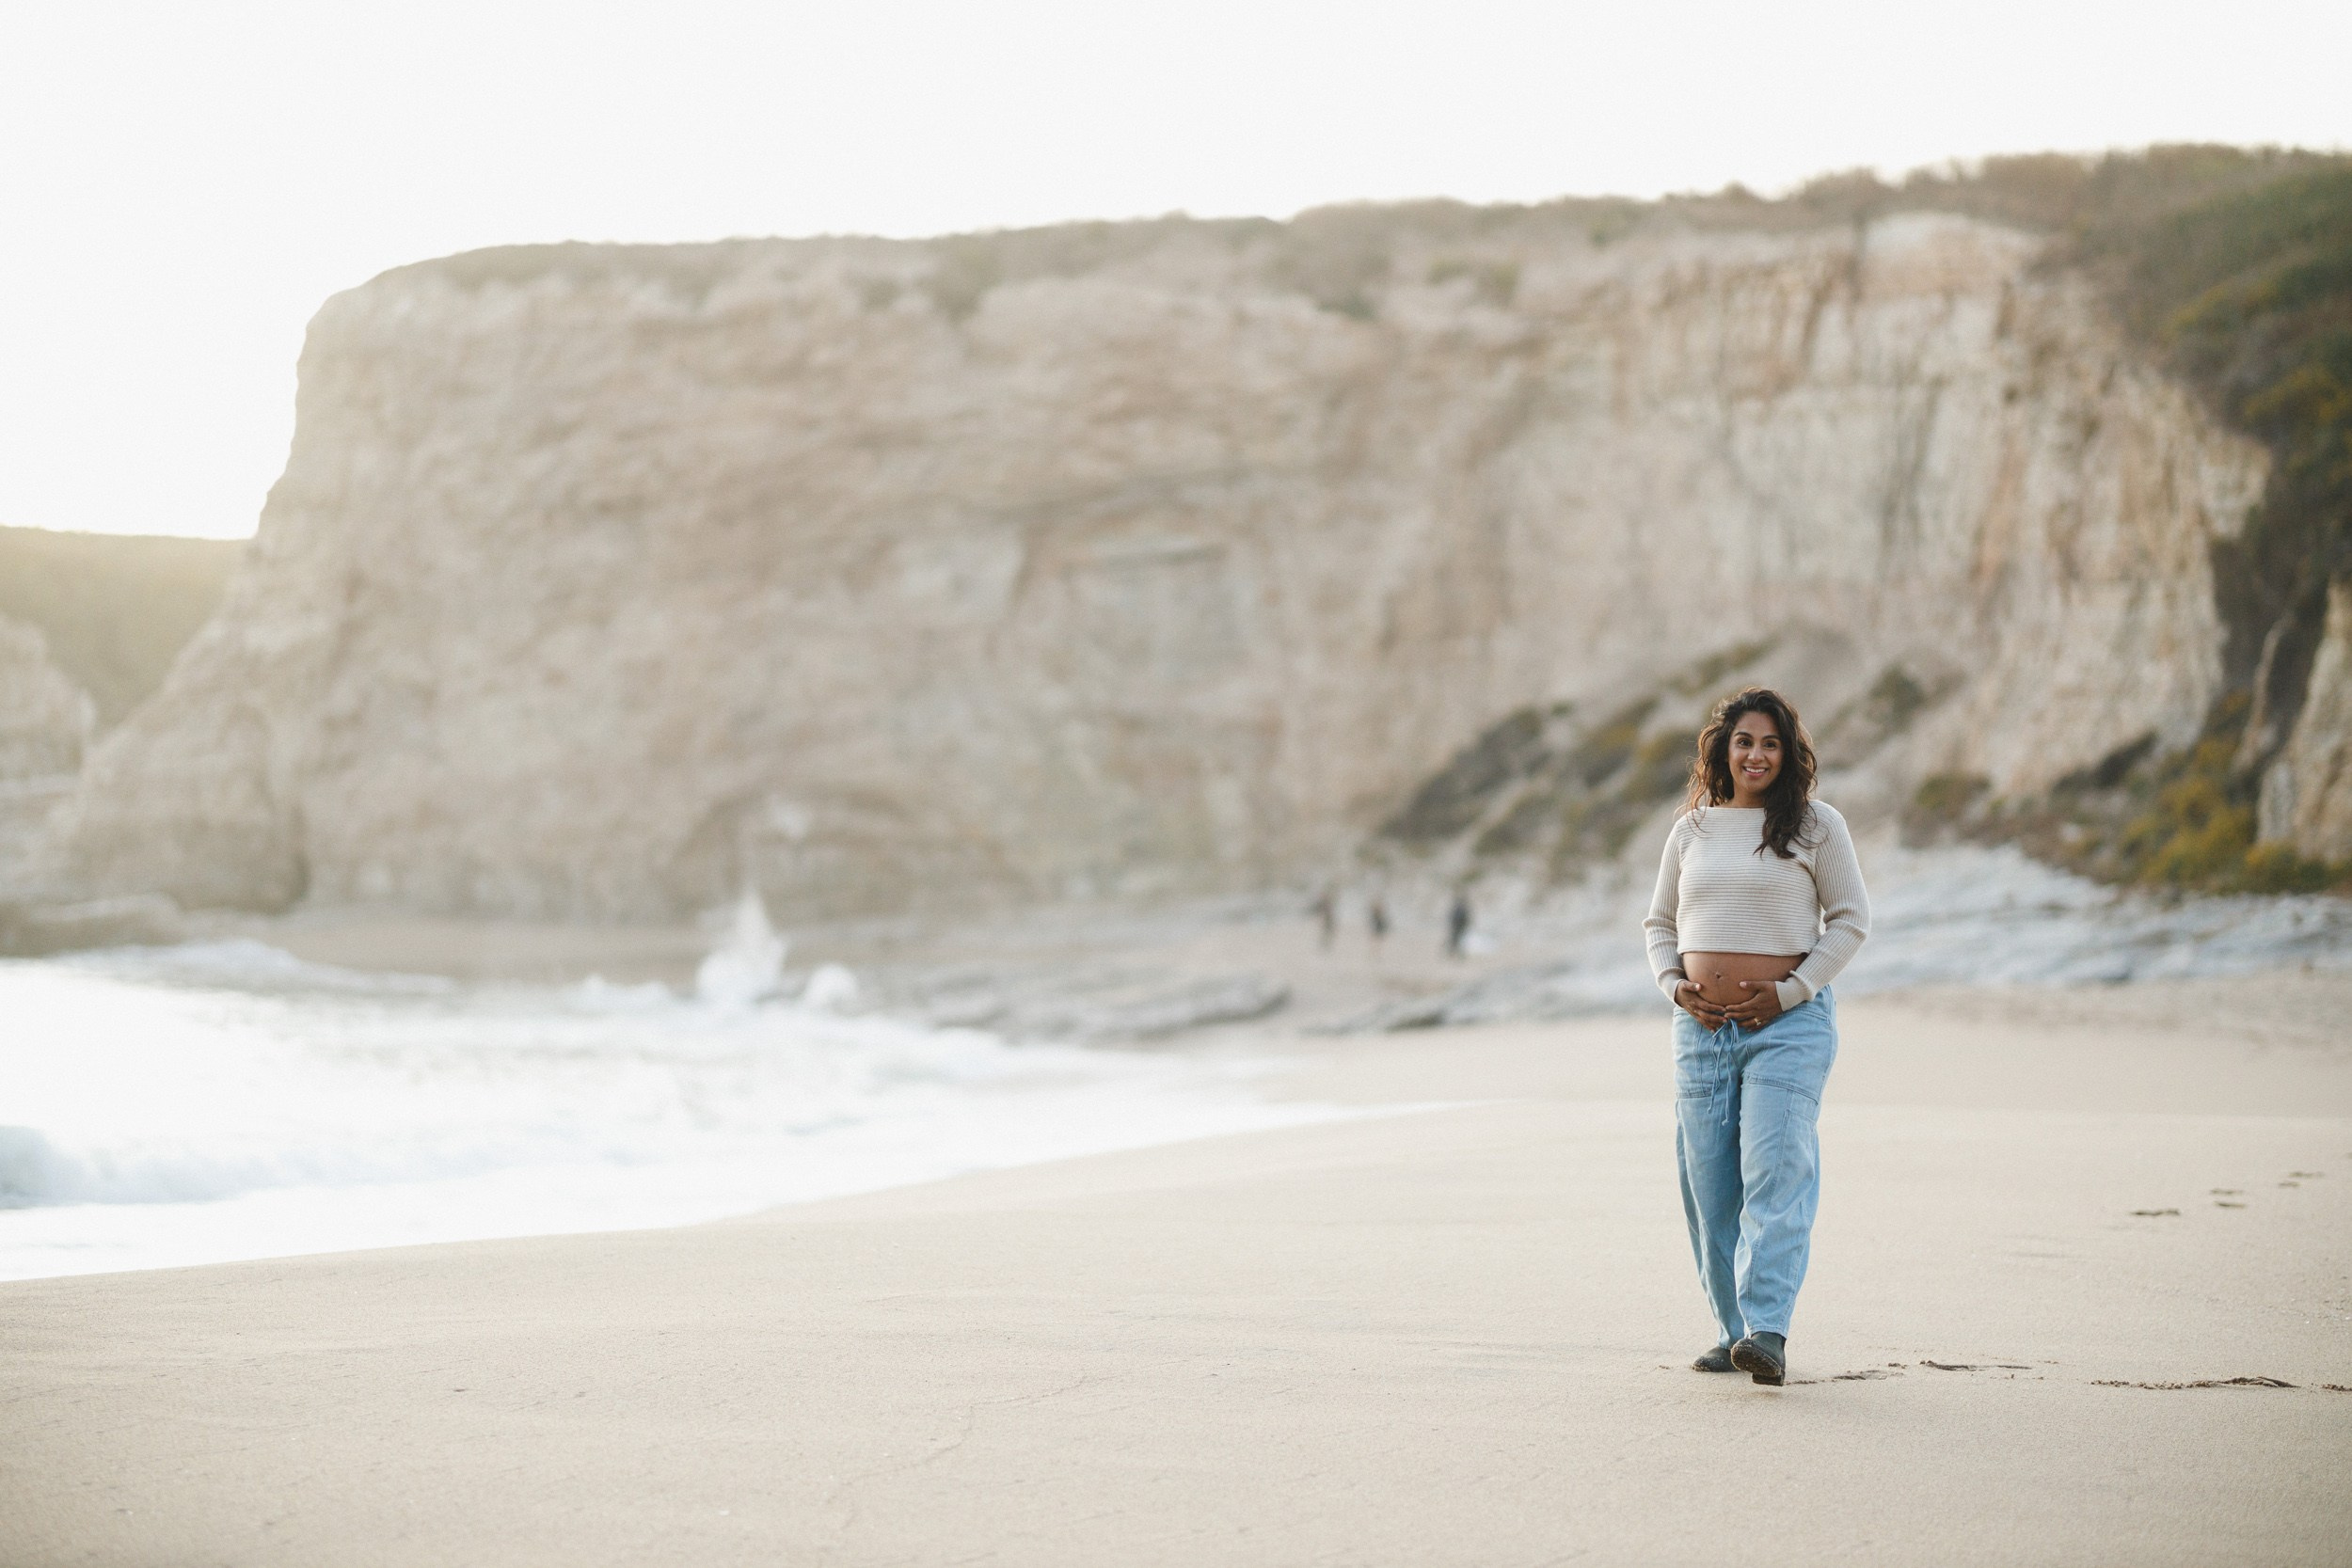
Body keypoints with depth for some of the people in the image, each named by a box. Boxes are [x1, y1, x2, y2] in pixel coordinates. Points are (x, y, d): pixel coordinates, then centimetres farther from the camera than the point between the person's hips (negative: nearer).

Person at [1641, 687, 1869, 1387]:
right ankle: (1732, 1329, 14)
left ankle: (1768, 1332, -22)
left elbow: (1850, 919, 1)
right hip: (1701, 1025, 4)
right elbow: (1660, 922, 20)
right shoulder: (1691, 830, 13)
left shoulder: (1816, 825, 2)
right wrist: (1674, 984, 2)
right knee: (1709, 1185, 4)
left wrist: (1791, 990, -8)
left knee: (1775, 1172, -15)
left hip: (1787, 1022, -4)